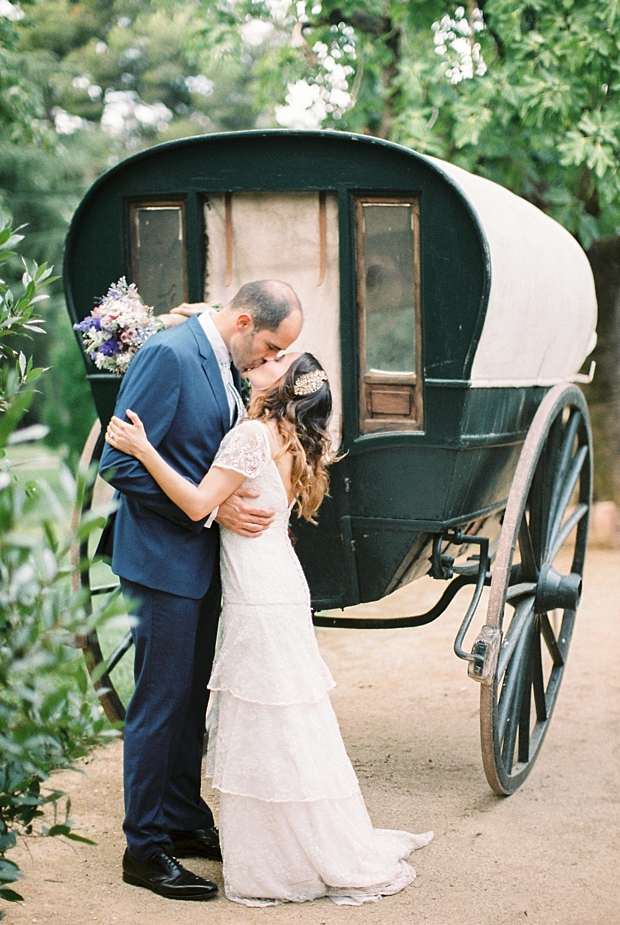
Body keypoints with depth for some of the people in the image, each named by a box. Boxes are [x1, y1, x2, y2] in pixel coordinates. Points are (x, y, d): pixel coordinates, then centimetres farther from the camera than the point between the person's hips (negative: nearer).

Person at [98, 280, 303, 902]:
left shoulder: (225, 365, 9)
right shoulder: (169, 355, -19)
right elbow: (119, 462, -22)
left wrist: (259, 515, 7)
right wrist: (213, 507, -22)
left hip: (203, 560, 9)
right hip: (164, 559, -9)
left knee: (192, 697, 17)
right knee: (161, 702, -1)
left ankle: (185, 821, 30)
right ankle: (145, 849, 11)